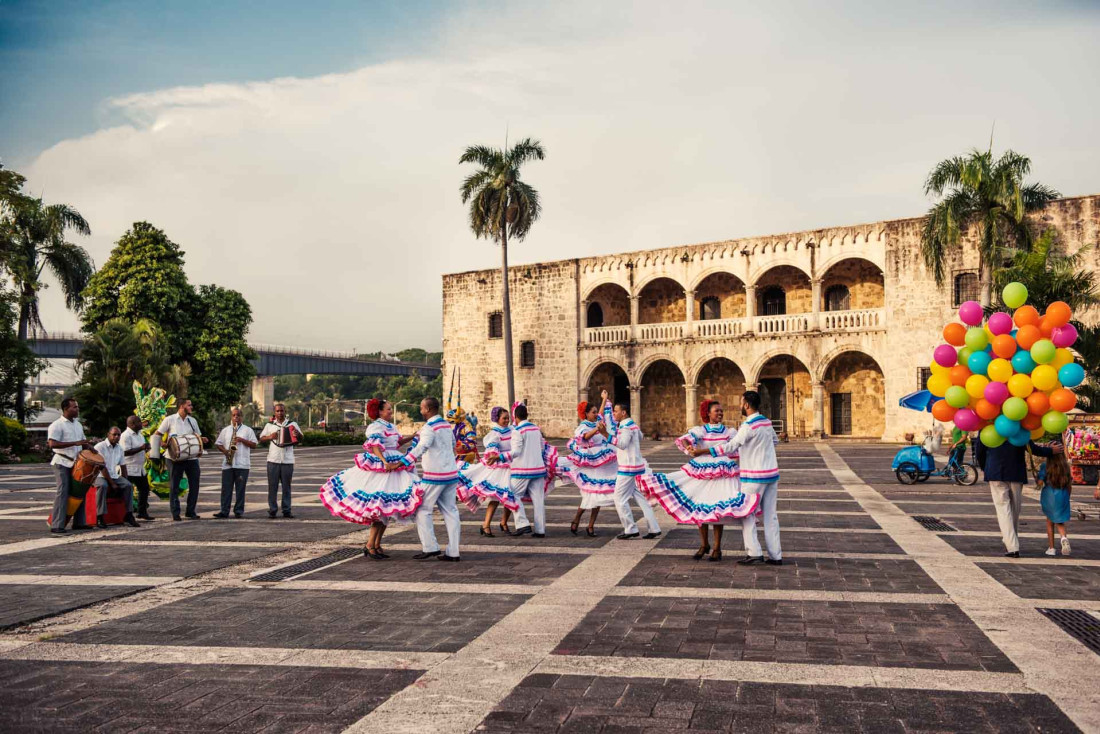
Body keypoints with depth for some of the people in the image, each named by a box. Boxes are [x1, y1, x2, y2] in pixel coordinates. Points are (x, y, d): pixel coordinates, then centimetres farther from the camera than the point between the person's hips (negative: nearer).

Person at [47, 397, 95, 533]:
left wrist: (89, 447, 5)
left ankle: (79, 522, 14)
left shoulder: (78, 424, 16)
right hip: (62, 463, -7)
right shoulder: (57, 425, -9)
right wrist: (75, 443, -26)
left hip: (76, 463, 7)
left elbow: (83, 441, 27)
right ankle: (57, 525, -8)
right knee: (63, 492, -10)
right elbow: (52, 444, -21)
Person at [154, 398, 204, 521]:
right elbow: (157, 434, 3)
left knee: (194, 484, 3)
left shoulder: (192, 421, 13)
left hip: (191, 457, 4)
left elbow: (198, 437, 18)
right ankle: (175, 513, 9)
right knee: (175, 486, 2)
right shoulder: (169, 419, 0)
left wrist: (200, 449, 2)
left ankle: (191, 511, 14)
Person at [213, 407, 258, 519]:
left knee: (240, 489, 0)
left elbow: (254, 445, 2)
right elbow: (217, 444, 14)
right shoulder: (225, 430, 15)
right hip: (227, 464, 2)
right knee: (226, 488, 0)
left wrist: (242, 440, -11)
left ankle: (239, 511, 6)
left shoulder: (248, 430, 7)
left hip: (242, 464, -2)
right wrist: (224, 450, -5)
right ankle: (224, 511, 3)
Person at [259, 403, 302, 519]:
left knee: (286, 486, 4)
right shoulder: (270, 425, 8)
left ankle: (286, 510, 9)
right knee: (272, 486, 2)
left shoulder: (292, 424, 6)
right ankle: (272, 510, 8)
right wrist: (270, 437, -7)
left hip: (288, 460, 0)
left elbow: (301, 438, 9)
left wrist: (298, 434, -14)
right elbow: (261, 438, 13)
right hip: (273, 460, 0)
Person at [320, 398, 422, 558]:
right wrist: (385, 462, -40)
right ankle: (369, 546, -3)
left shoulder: (392, 426, 15)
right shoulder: (376, 426, -12)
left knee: (387, 509, 10)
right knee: (381, 507, -11)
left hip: (393, 468, 9)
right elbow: (375, 446, -27)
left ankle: (377, 545, 18)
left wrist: (412, 437, 25)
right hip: (379, 471, -9)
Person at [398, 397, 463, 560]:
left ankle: (430, 547, -2)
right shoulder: (447, 425, 13)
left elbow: (421, 447, -29)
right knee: (450, 511, 8)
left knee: (423, 510, 1)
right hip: (451, 473, 8)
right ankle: (453, 552, 8)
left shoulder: (429, 427, -13)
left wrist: (401, 462, -37)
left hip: (435, 476, -8)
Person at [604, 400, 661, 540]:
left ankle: (630, 530, 2)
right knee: (641, 498, 11)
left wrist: (608, 434, -40)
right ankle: (654, 529, 11)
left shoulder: (626, 427, -16)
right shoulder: (632, 425, 14)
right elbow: (640, 436, 33)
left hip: (628, 468, -10)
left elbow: (622, 444, -33)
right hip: (638, 466, 10)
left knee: (620, 498, -2)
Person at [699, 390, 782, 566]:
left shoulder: (749, 426, -17)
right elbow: (774, 440, 26)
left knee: (747, 513, 1)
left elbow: (730, 447, -17)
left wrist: (702, 451, -13)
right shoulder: (766, 422, 8)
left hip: (754, 476, -8)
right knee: (770, 515, 9)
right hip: (772, 473, 8)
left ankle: (754, 553, -5)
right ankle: (775, 555, 10)